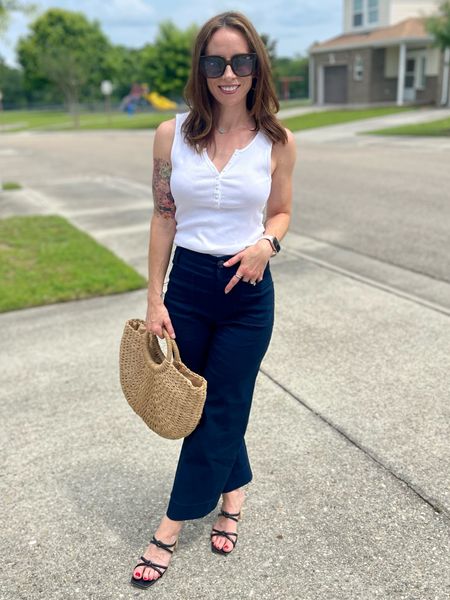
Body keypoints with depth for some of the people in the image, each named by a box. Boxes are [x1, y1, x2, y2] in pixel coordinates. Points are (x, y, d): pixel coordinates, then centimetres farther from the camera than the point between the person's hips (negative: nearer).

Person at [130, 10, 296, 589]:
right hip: (187, 285, 2)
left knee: (221, 411, 7)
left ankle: (172, 527, 27)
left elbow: (281, 211, 7)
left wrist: (266, 244, -17)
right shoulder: (172, 134, -4)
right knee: (194, 401, 15)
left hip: (247, 291, -1)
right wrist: (154, 301, -2)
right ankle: (234, 490, 44)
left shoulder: (276, 142, -5)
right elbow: (163, 219, 0)